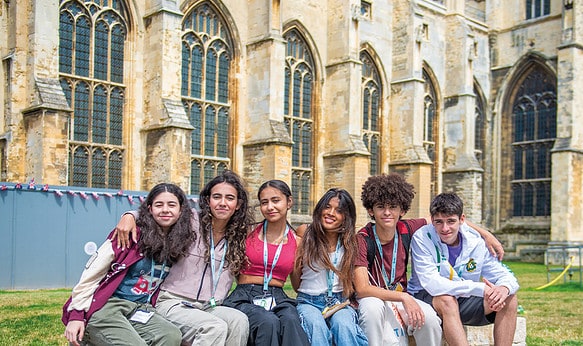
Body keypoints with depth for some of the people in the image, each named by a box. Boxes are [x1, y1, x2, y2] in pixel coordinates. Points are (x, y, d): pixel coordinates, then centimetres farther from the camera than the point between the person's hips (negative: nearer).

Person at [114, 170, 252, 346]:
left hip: (207, 307, 4)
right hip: (174, 303, -4)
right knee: (216, 327, -34)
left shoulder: (237, 238, 11)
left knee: (239, 320, -29)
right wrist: (129, 215, -14)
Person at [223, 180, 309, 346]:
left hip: (278, 298, 1)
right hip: (245, 298, -1)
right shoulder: (248, 232, 5)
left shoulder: (297, 242, 9)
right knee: (268, 322, -35)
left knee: (291, 320, -35)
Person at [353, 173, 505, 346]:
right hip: (372, 298, -4)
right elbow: (362, 289, -24)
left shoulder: (407, 229, -5)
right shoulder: (363, 239, -18)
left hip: (402, 298, 4)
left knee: (429, 317, -26)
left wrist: (485, 234, 3)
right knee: (373, 306, -38)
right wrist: (403, 297, -34)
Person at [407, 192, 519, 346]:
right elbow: (432, 284, -28)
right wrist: (481, 288, -31)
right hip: (426, 298, -5)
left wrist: (504, 288, -29)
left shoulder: (475, 241, -5)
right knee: (447, 300, -37)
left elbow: (505, 275, -2)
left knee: (509, 300, -14)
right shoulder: (422, 238, -18)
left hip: (464, 302, 5)